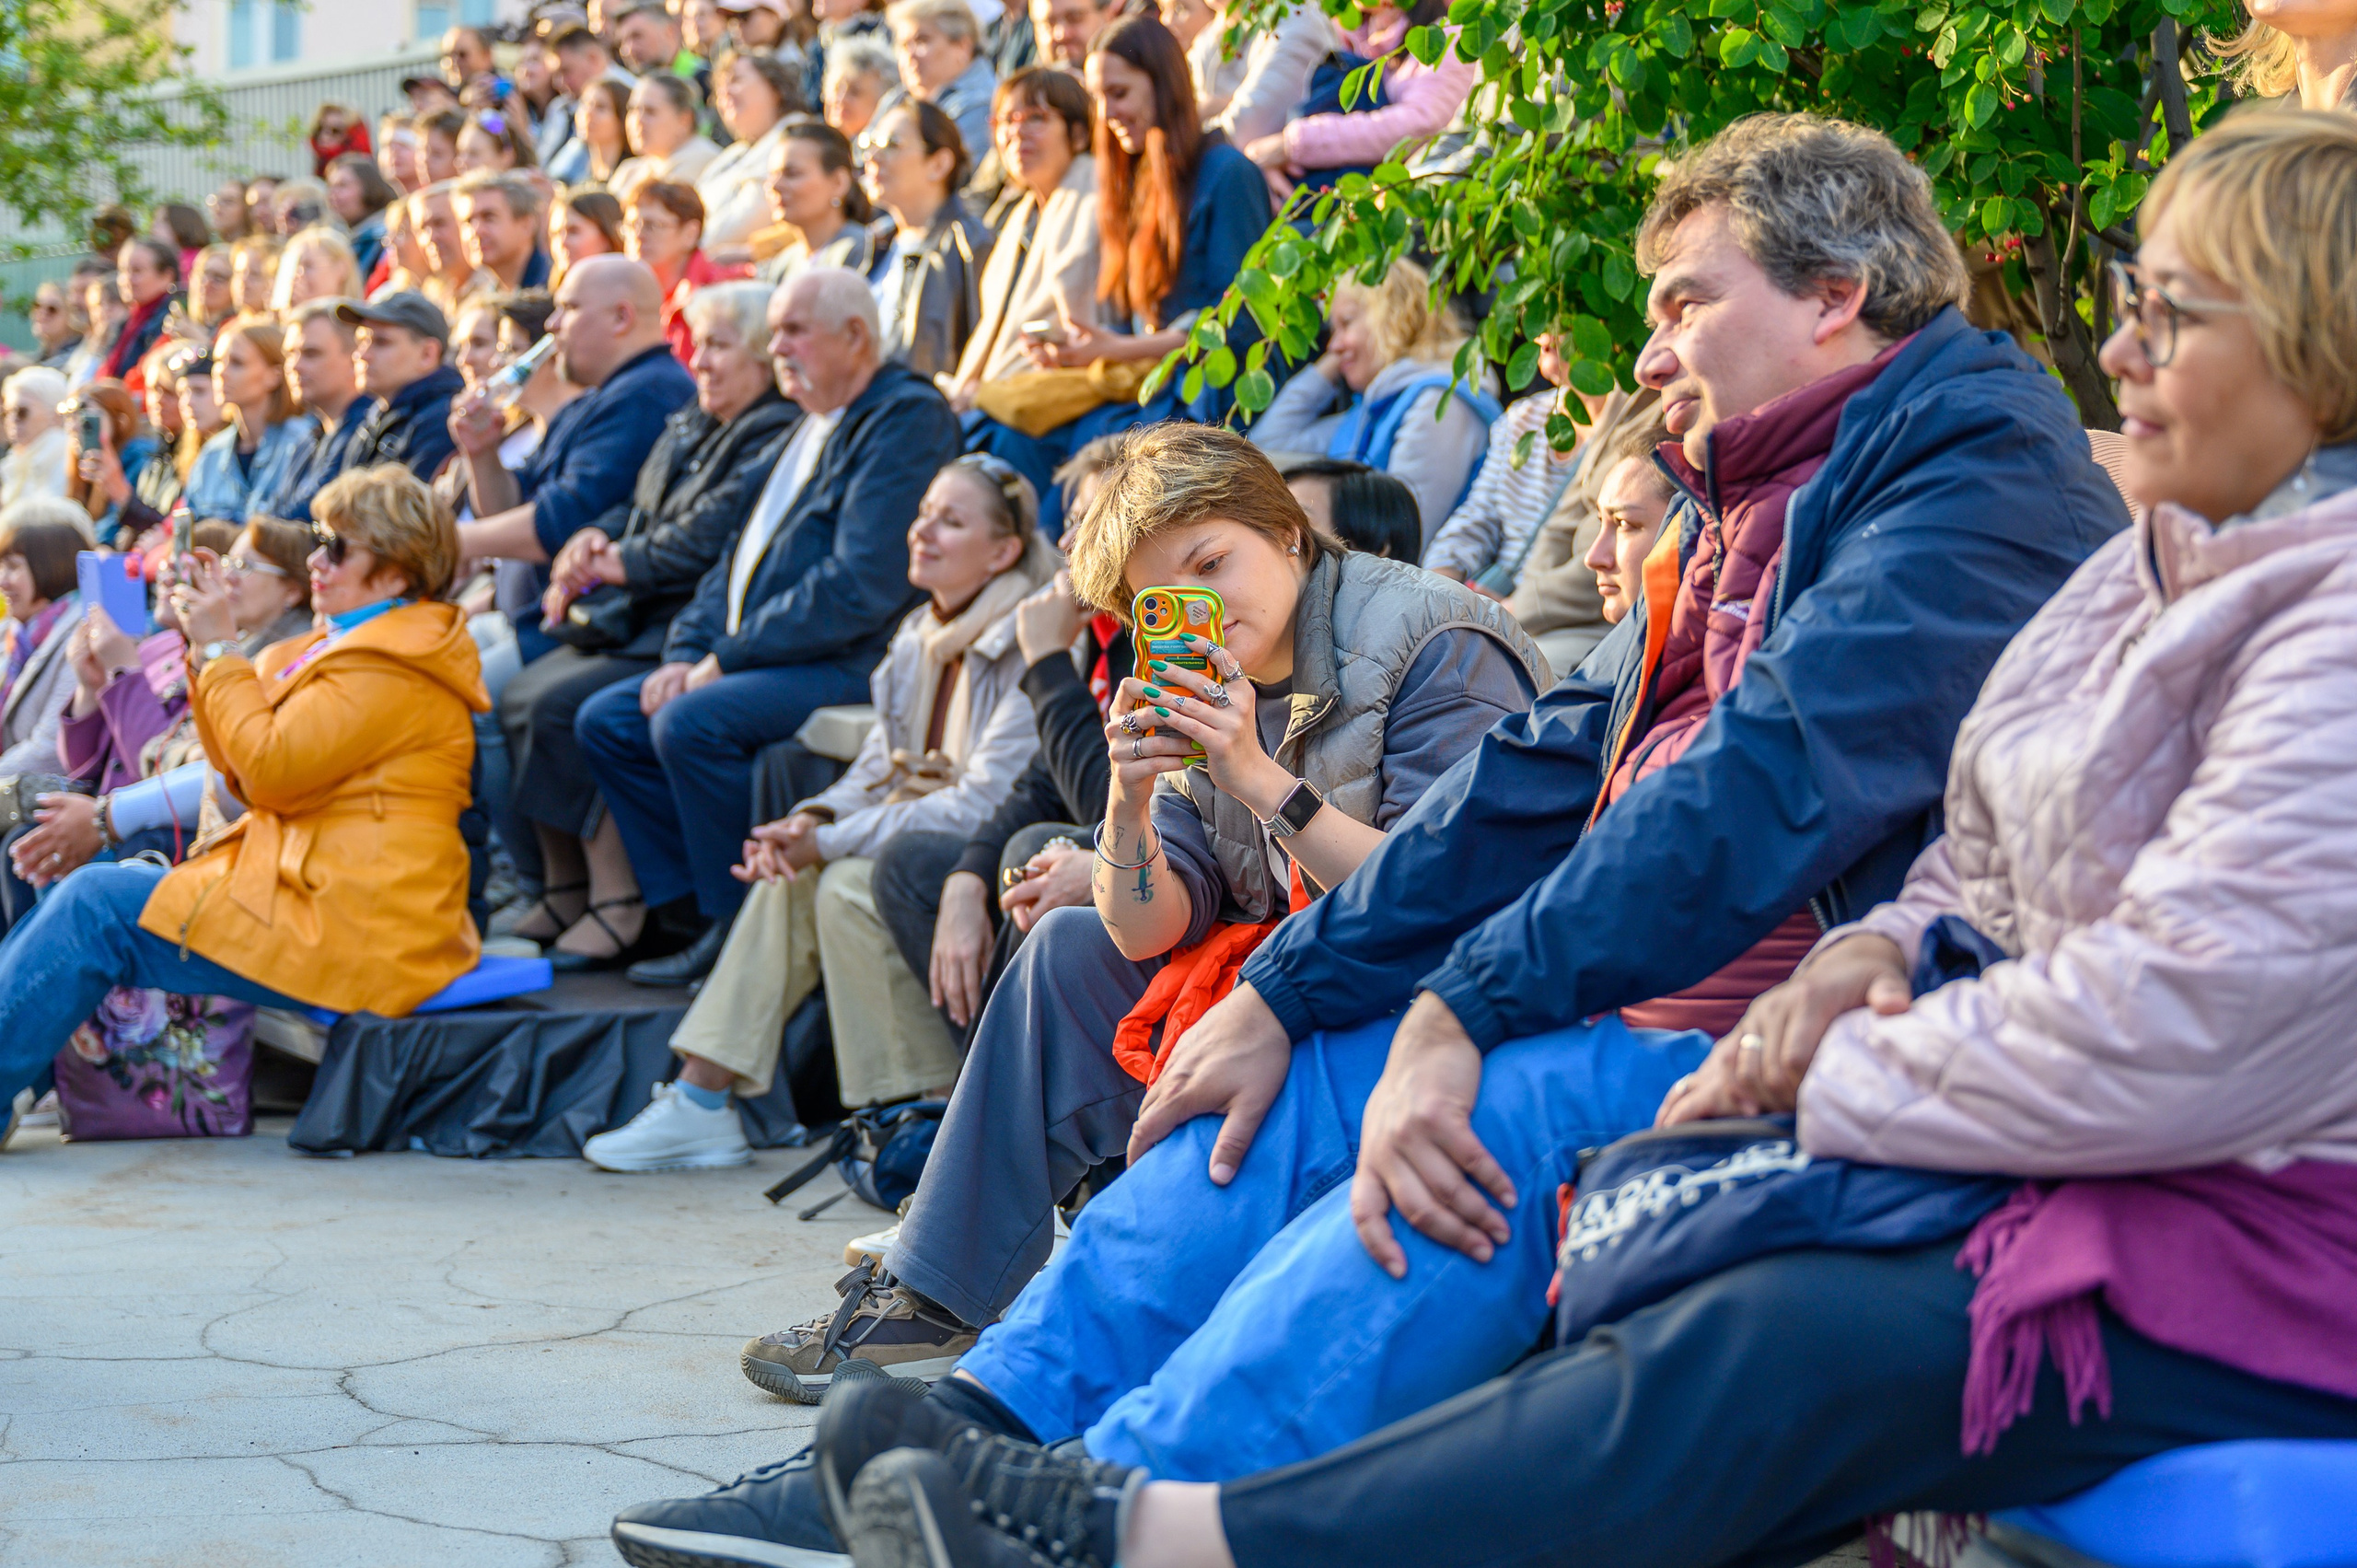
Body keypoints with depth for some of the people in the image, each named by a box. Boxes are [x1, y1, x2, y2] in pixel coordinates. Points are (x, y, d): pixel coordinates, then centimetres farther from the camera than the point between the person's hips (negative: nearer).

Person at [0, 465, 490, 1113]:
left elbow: (272, 770, -19)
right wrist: (204, 651, 9)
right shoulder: (344, 645, 19)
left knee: (95, 908, -12)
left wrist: (220, 650, -8)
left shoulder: (393, 669, -13)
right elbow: (246, 777, 18)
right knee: (97, 886, 7)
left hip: (347, 927, -10)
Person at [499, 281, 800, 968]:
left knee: (563, 705, -24)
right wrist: (590, 543, -1)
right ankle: (563, 892, -1)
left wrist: (615, 565, -9)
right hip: (640, 622, 10)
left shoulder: (779, 439, -11)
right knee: (518, 696, -7)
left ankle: (618, 903, -18)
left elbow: (706, 542, -18)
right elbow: (636, 511, 21)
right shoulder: (687, 429, 21)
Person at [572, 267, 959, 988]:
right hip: (758, 659, 10)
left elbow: (861, 586, -21)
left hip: (852, 668, -10)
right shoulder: (814, 425, 21)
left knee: (691, 723, -29)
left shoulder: (909, 420, -12)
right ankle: (694, 904, 2)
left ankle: (746, 927, -15)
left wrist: (729, 657, -17)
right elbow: (740, 559, 23)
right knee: (606, 721, 2)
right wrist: (687, 652, 5)